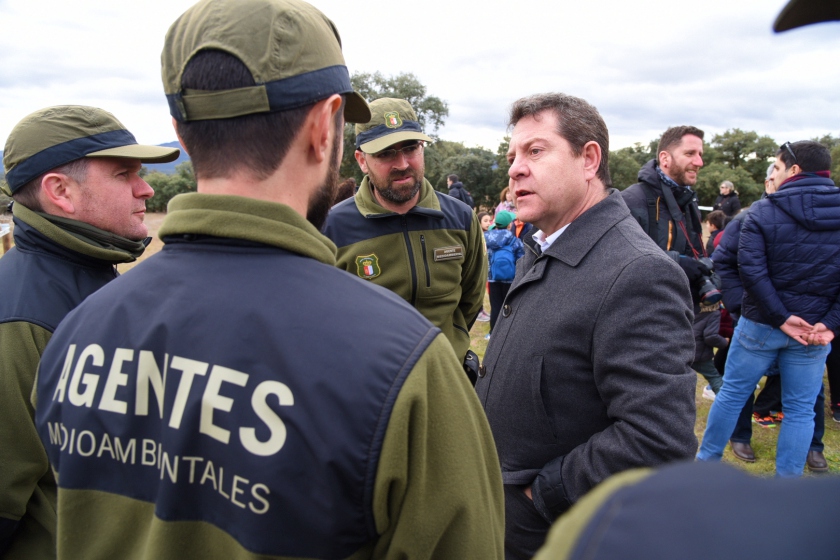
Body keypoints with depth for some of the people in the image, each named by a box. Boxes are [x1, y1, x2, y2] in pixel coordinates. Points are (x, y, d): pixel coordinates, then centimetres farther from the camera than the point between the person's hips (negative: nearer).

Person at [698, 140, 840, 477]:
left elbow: (751, 269, -17)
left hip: (761, 323, -2)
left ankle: (706, 460, 27)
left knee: (732, 393, 13)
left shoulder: (764, 211, -8)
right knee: (800, 409, 11)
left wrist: (781, 317, -13)